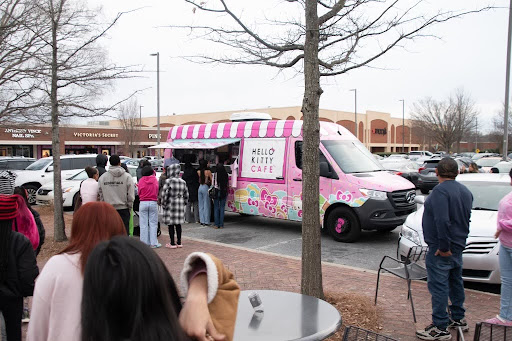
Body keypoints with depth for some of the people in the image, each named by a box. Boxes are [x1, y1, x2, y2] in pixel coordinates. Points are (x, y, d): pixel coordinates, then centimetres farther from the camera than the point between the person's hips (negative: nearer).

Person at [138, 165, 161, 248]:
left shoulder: (141, 180, -2)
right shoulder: (155, 180, 0)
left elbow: (139, 192, 5)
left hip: (143, 203, 0)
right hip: (153, 203, 0)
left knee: (143, 224, 6)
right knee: (153, 223, 4)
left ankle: (144, 242, 8)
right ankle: (154, 243, 4)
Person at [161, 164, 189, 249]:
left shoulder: (168, 181, -11)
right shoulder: (183, 182, 7)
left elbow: (164, 193, -15)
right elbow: (186, 195, 12)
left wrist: (163, 204, -5)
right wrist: (184, 203, 21)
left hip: (170, 204, -5)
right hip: (180, 205, 6)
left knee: (171, 224, 1)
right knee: (178, 224, 12)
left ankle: (172, 243, 4)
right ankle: (179, 242, 17)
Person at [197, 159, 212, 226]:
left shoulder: (198, 172, 3)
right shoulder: (208, 171, -9)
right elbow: (212, 180, -8)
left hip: (200, 187, 5)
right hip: (206, 188, -5)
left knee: (201, 205, 11)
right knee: (206, 205, 0)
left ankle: (202, 221, 13)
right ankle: (206, 221, 2)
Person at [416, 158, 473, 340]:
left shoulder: (440, 191, -19)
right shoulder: (465, 191, 11)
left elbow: (442, 221, -28)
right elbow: (466, 219, 16)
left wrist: (443, 247, -23)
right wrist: (459, 241, 19)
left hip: (440, 249, -10)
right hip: (458, 246, 10)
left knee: (438, 286, -4)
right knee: (455, 282, 22)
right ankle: (458, 319, 36)